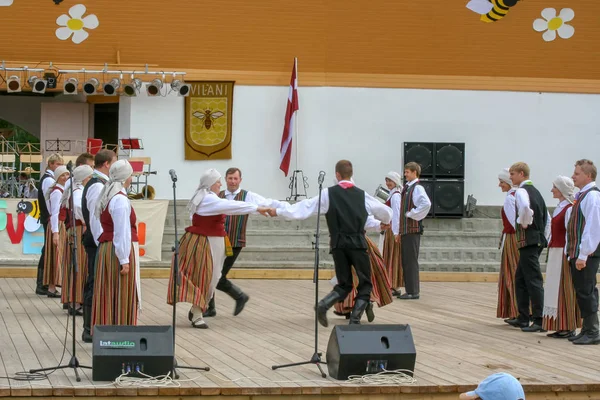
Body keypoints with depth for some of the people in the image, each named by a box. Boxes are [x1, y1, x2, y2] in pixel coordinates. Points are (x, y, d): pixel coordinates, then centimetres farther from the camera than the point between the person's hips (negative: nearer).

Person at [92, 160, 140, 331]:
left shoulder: (105, 197, 13)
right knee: (121, 297, -4)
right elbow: (122, 233, -18)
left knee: (108, 297, 11)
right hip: (119, 252, -9)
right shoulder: (120, 200, -15)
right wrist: (124, 260, -18)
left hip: (104, 248, 9)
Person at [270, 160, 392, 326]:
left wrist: (278, 211, 13)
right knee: (365, 284, 8)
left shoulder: (328, 194, 2)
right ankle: (355, 319, -8)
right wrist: (385, 221, 42)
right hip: (358, 243, -1)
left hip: (338, 244, 1)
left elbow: (304, 207, 3)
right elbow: (386, 212, 18)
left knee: (344, 285, 13)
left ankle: (323, 305, -14)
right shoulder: (362, 195, 6)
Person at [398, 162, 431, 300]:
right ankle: (409, 290, 16)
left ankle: (413, 292, -3)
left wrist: (412, 214, -18)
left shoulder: (417, 188, -11)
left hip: (413, 230, -9)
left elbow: (426, 203, -29)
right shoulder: (406, 188, 16)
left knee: (411, 261, -7)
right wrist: (400, 232, 20)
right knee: (405, 261, 11)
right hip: (405, 230, 9)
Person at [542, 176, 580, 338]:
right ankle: (560, 327, 15)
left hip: (563, 253, -10)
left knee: (564, 290, -6)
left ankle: (568, 328, -2)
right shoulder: (559, 208, 15)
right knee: (555, 289, 11)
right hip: (555, 253, 10)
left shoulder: (569, 209, -14)